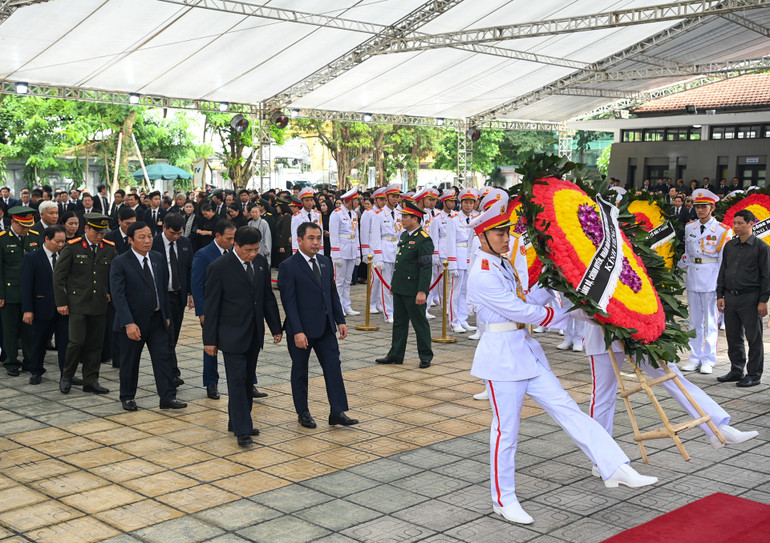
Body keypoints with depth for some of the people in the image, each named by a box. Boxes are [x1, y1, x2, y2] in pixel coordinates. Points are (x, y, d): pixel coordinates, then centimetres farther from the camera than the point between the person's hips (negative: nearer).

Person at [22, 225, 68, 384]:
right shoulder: (32, 258, -6)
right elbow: (26, 286, -8)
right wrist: (27, 310, -13)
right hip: (42, 309, -2)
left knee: (65, 342, 2)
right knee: (39, 342, 12)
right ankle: (36, 372, 28)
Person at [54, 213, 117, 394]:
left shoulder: (110, 248, 5)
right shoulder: (73, 247, -5)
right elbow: (59, 275, -2)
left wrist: (110, 292, 7)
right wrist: (61, 302, -5)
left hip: (100, 304, 4)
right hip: (78, 303, -3)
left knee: (95, 344, 6)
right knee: (77, 341, -9)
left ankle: (91, 381, 15)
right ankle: (67, 377, 11)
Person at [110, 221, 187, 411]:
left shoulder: (158, 259, 5)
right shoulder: (120, 263, -12)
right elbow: (118, 295, -16)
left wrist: (167, 315, 10)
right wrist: (128, 323, -24)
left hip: (157, 319, 4)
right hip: (134, 321, -4)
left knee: (163, 358, 1)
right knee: (130, 361, 10)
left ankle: (168, 397, 7)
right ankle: (127, 397, 26)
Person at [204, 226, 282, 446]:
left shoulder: (260, 262, 3)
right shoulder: (219, 267, -13)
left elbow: (268, 297, 11)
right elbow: (211, 306, -10)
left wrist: (276, 328, 10)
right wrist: (210, 340, -9)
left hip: (254, 334, 6)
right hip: (232, 335, -6)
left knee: (248, 379, 13)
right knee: (237, 380, -6)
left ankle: (238, 421, 25)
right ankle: (242, 430, -2)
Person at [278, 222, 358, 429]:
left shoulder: (325, 262, 8)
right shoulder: (288, 267, -13)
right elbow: (289, 302, -16)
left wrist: (340, 320, 6)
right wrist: (297, 331, -21)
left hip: (325, 327, 6)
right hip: (301, 330, -6)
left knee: (333, 368, 2)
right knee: (300, 371, 9)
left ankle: (337, 412, 7)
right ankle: (303, 412, 23)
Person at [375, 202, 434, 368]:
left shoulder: (424, 239, -15)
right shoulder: (404, 236, 12)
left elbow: (426, 268, -19)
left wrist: (422, 291, -23)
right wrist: (394, 283, 20)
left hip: (413, 291, -8)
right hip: (399, 289, 9)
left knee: (420, 323, 4)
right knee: (399, 322, 14)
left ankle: (426, 356, 16)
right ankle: (395, 355, 22)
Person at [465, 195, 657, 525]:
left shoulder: (503, 265, 13)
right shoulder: (482, 275, -17)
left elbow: (523, 301, 13)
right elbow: (521, 311, -18)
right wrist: (565, 315, -9)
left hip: (525, 352, 9)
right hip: (501, 355, -9)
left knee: (566, 409, 3)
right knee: (506, 430, 1)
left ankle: (616, 469, 2)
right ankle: (503, 500, 16)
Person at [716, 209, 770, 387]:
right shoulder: (729, 246, 13)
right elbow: (722, 271, 18)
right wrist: (720, 295, 11)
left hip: (750, 298, -5)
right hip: (730, 297, 6)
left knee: (754, 337, 1)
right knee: (733, 337, 11)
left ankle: (754, 375, 8)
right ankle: (736, 371, 23)